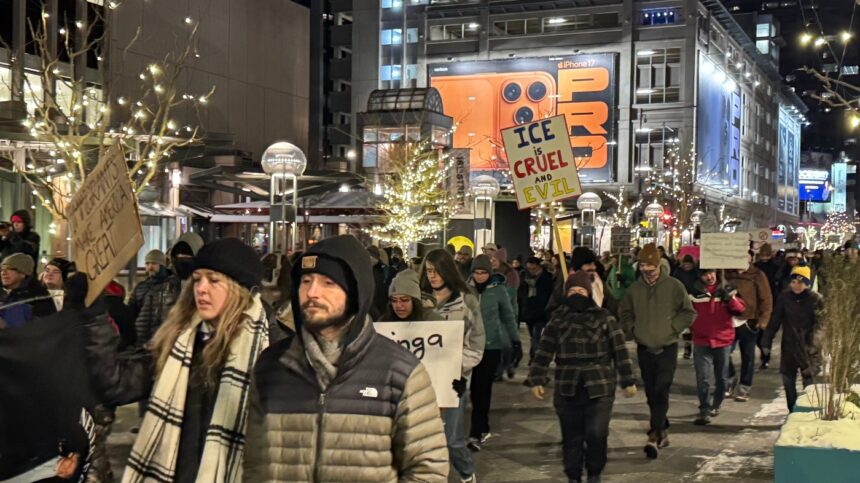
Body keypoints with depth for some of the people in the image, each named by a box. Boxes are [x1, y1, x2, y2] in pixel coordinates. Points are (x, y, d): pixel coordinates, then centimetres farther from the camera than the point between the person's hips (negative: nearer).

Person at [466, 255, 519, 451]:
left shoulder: (498, 289, -4)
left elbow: (509, 316, 4)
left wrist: (516, 341, 4)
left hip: (492, 345, -2)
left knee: (483, 388, -6)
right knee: (475, 387, 7)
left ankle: (476, 434, -5)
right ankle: (483, 428, 23)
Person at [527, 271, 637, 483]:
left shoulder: (603, 317, 2)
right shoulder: (557, 319, 7)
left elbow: (620, 350, 3)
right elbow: (544, 352, 6)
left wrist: (628, 381, 1)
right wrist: (537, 380, -1)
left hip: (599, 388, -2)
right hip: (567, 389, 2)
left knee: (596, 433, -9)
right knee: (571, 437, 8)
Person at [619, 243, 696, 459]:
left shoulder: (674, 286, -8)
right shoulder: (635, 288, 1)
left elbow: (689, 312, 0)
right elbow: (624, 312, 17)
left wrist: (672, 328, -9)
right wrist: (634, 328, 5)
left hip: (667, 348, -4)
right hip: (644, 349, 4)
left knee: (661, 393, -12)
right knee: (651, 394, 12)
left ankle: (655, 436, -14)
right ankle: (663, 431, 27)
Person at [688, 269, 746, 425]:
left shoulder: (726, 289, 1)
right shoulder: (694, 291, 1)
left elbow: (740, 309, -6)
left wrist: (729, 299, -21)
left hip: (723, 341, 1)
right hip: (701, 341, -1)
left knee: (721, 377, 14)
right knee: (703, 378, -11)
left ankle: (716, 405, 33)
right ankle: (705, 411, -8)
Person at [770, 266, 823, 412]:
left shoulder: (815, 298, -7)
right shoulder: (784, 297, 2)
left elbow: (819, 323, -11)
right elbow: (775, 320, 5)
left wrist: (813, 343, -24)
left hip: (808, 348, -3)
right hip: (789, 346, 3)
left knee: (808, 381, -2)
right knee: (788, 381, 6)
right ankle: (792, 411, 20)